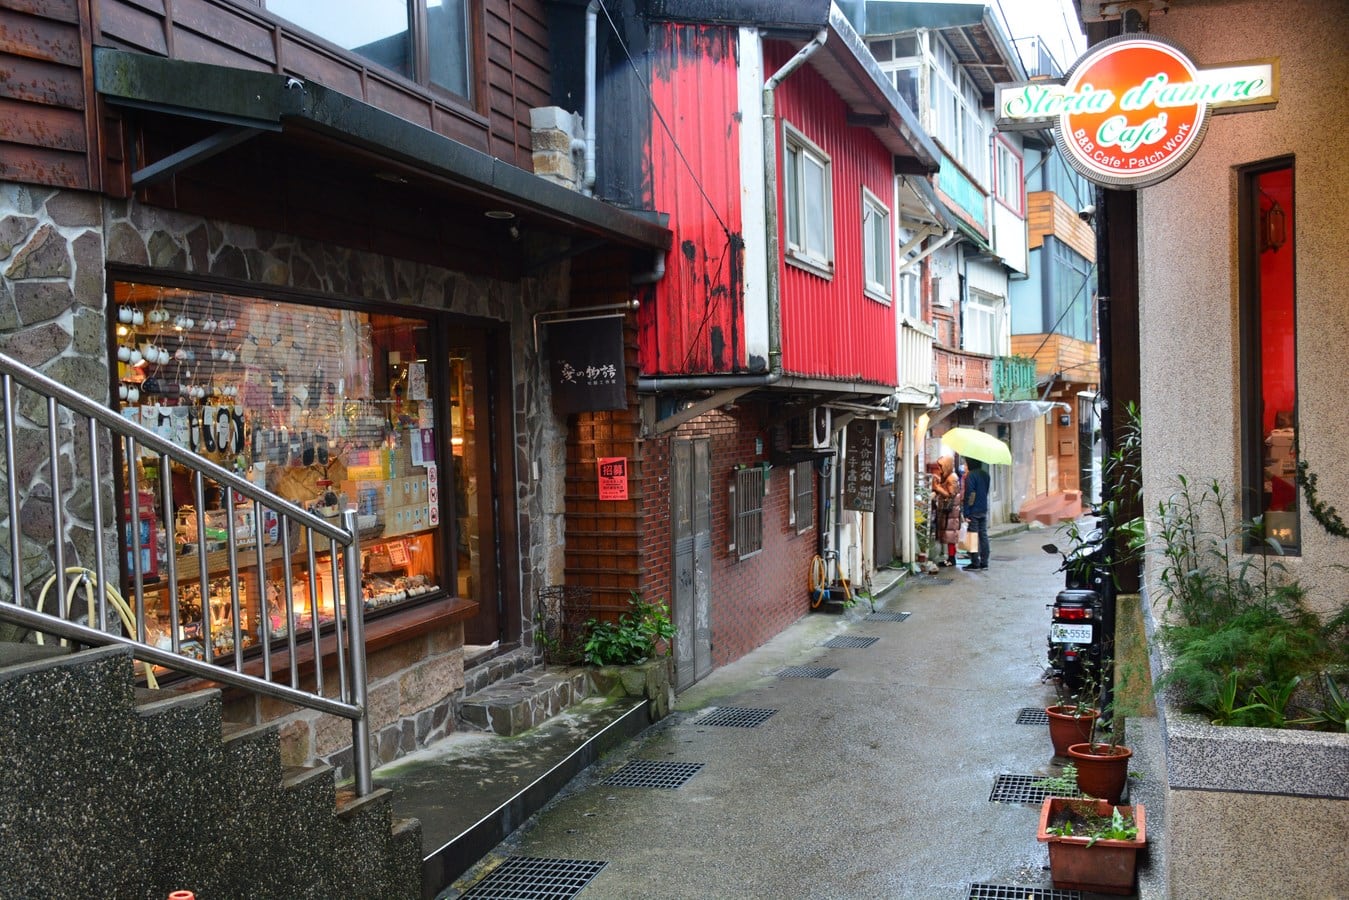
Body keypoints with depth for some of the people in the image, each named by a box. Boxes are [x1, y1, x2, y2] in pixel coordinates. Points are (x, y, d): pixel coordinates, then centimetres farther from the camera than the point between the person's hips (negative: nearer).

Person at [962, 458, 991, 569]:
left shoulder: (971, 476, -15)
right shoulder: (985, 474, 9)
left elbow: (969, 495, -17)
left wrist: (966, 513, -14)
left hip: (973, 511, -7)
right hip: (984, 510, 7)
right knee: (983, 535, 9)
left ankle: (975, 563, -1)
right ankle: (984, 562, 12)